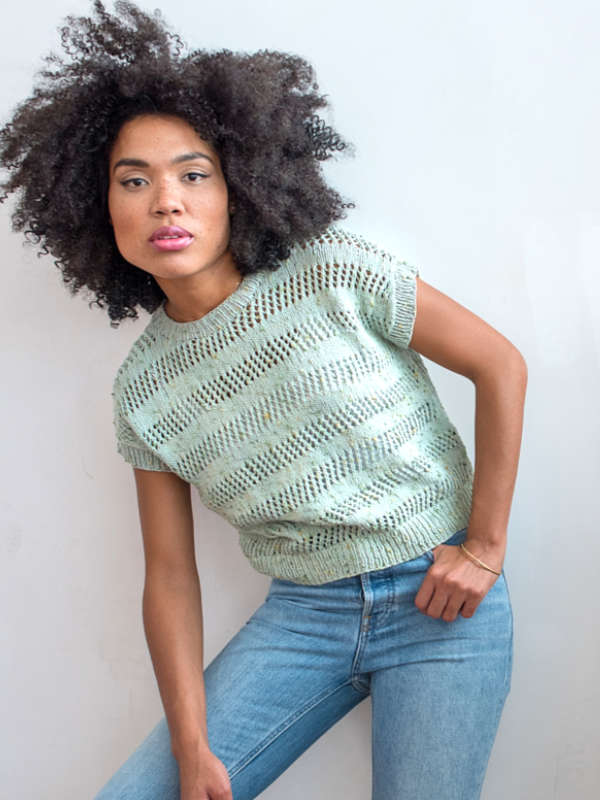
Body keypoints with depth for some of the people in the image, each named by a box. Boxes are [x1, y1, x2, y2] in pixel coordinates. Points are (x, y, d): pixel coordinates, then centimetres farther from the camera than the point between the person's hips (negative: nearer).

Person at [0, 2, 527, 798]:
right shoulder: (143, 387, 0)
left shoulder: (333, 274, -12)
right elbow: (170, 574, 2)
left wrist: (486, 546, -6)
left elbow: (501, 364, -6)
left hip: (439, 603, -3)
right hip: (300, 614, 3)